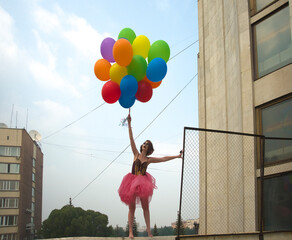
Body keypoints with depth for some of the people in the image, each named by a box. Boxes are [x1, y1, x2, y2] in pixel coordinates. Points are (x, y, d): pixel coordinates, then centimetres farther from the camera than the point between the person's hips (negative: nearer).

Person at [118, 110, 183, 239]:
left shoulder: (149, 159, 8)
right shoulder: (136, 154, 5)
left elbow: (163, 159, 11)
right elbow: (131, 139, 0)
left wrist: (176, 156, 8)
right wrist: (129, 124, -6)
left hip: (143, 183, 1)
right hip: (132, 181, -1)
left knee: (145, 206, 4)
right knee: (132, 207, 0)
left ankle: (148, 228, 13)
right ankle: (130, 231, 2)